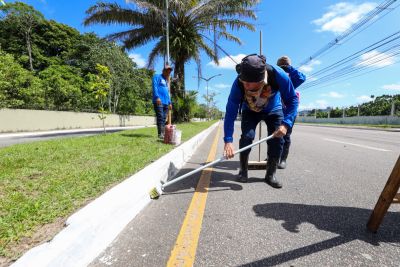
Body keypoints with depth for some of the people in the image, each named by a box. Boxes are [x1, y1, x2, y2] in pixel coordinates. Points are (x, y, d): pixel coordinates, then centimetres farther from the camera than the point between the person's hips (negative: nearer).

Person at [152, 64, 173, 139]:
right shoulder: (157, 77, 6)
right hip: (159, 101, -8)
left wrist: (170, 102, 23)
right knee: (160, 118, -14)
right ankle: (160, 134, -16)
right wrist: (157, 97, -22)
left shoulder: (166, 81, 28)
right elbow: (154, 87, -9)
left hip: (166, 102, 8)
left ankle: (163, 134, 6)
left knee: (164, 119, 4)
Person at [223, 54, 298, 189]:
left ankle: (271, 174, 8)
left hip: (273, 110, 1)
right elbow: (230, 111, -34)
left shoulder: (278, 75, -37)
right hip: (250, 111, 0)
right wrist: (228, 140, -40)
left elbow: (292, 100, -24)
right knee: (247, 136, -20)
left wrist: (286, 124, -38)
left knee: (277, 139, -12)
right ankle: (243, 170, 4)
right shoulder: (239, 83, -36)